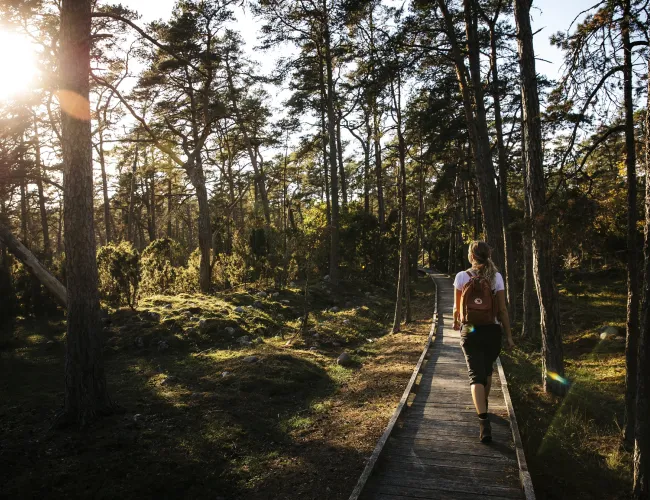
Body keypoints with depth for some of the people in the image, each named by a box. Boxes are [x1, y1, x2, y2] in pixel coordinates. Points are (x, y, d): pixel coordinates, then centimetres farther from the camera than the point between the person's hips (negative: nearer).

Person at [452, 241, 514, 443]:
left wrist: (456, 321, 23)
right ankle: (483, 405, 45)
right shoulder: (496, 277, -4)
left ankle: (484, 422, -19)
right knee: (487, 370, 25)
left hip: (470, 331, -2)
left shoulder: (462, 277, -6)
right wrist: (509, 335, 2)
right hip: (492, 331, 2)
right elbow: (502, 309, -5)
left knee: (477, 375, -3)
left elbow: (457, 307, 2)